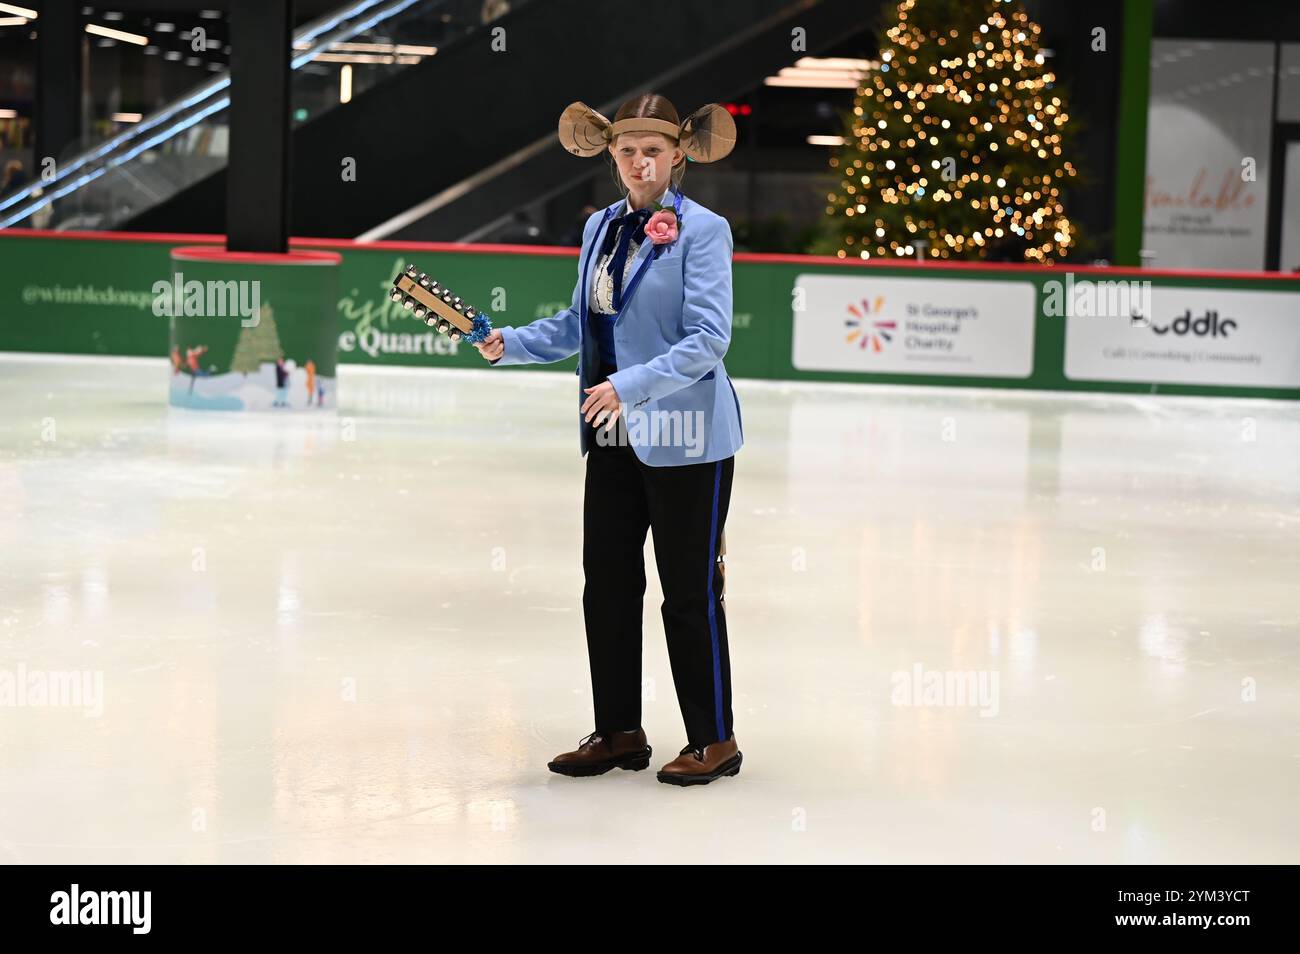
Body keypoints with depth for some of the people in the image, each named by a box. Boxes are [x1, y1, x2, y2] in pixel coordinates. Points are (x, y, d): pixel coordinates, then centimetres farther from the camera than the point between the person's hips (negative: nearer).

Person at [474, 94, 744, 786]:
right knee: (606, 582, 11)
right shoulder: (601, 227, 10)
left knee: (689, 591, 1)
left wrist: (631, 383, -29)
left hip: (686, 438, -7)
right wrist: (508, 343, 5)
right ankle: (619, 732, 24)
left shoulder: (702, 229, -11)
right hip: (614, 439, 7)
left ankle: (715, 740, 15)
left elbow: (708, 338, -19)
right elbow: (578, 326, 19)